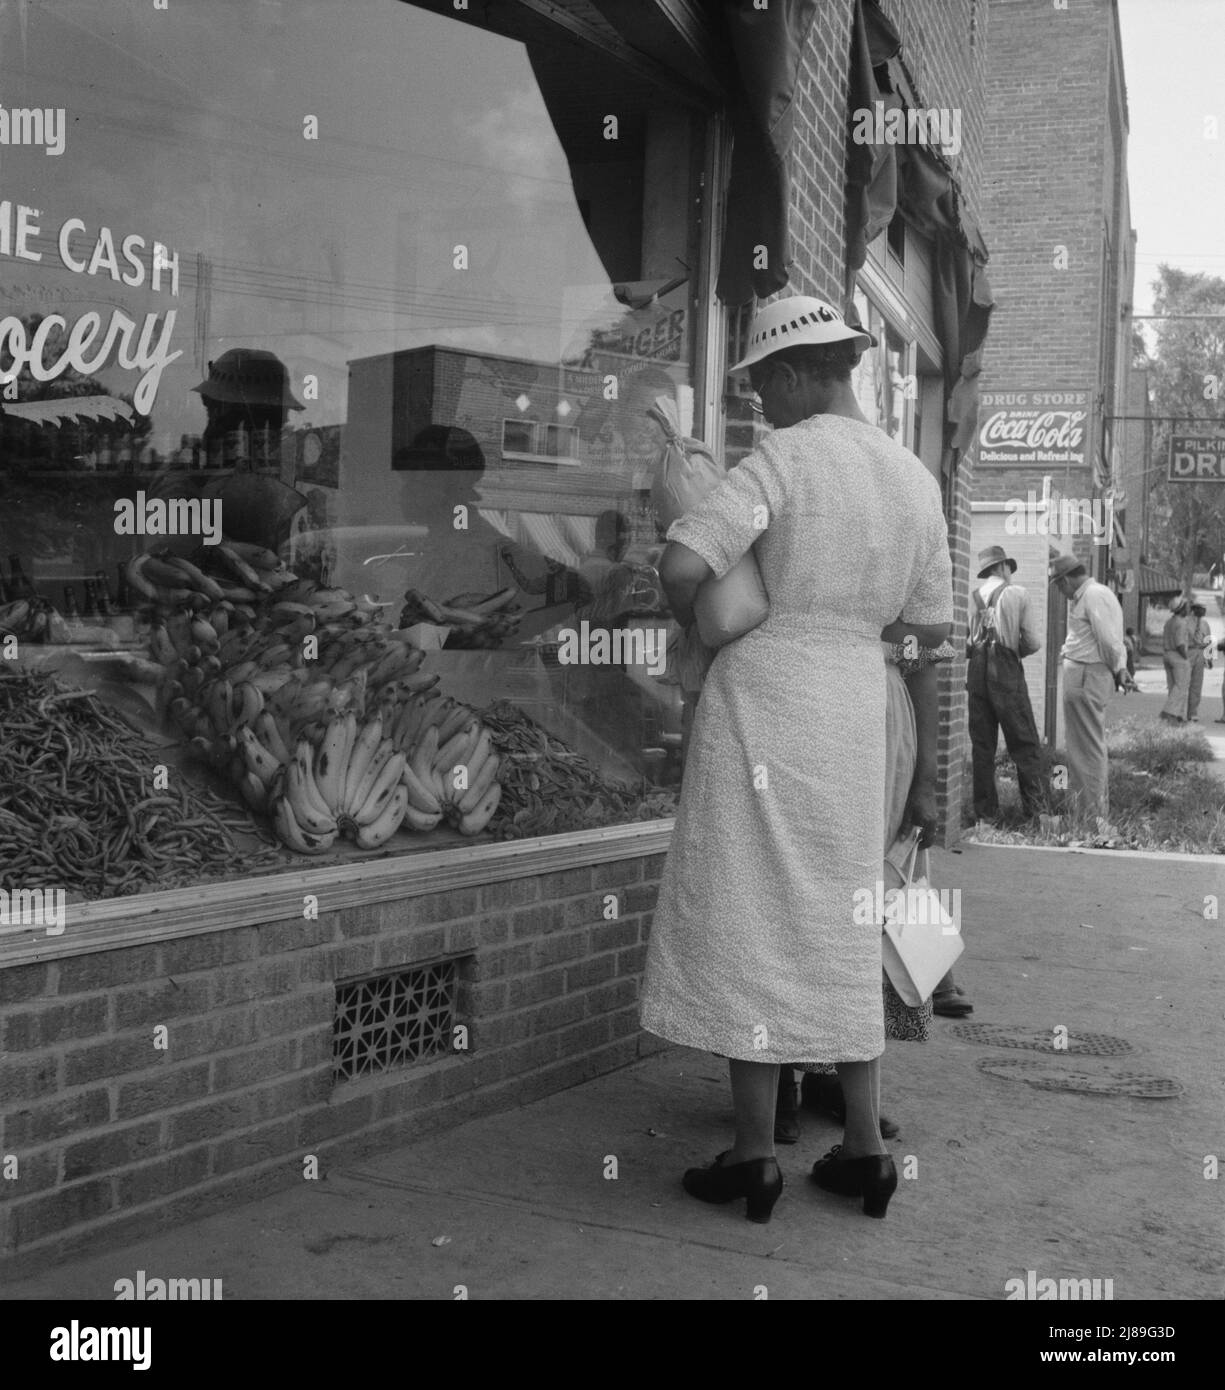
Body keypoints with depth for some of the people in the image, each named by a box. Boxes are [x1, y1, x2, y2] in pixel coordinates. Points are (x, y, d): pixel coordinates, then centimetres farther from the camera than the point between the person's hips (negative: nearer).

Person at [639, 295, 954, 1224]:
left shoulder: (783, 459, -11)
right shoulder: (915, 479, 7)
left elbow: (681, 567, -20)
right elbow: (934, 624, 11)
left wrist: (702, 631, 0)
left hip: (761, 695, -6)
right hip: (854, 704, 6)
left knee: (749, 921, 2)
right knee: (838, 926, 14)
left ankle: (756, 1155, 8)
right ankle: (866, 1148, 18)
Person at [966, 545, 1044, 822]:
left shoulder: (972, 597, 10)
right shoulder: (1017, 594, 3)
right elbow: (1032, 643, 2)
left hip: (976, 672, 3)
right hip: (1007, 673, -3)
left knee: (982, 745, 7)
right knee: (1025, 744, 0)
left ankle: (985, 812, 8)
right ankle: (1034, 808, -6)